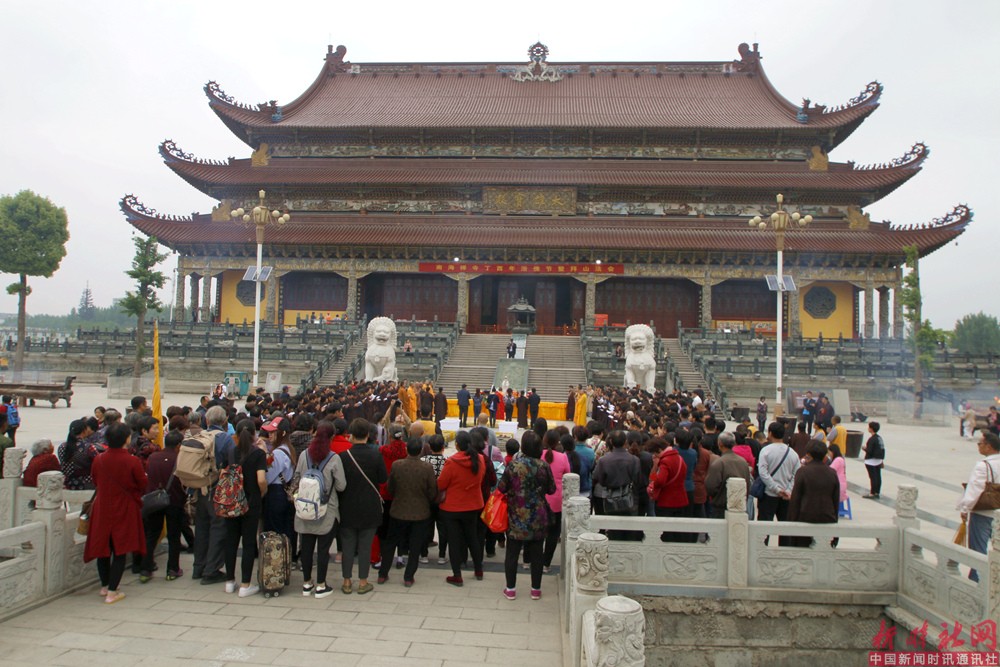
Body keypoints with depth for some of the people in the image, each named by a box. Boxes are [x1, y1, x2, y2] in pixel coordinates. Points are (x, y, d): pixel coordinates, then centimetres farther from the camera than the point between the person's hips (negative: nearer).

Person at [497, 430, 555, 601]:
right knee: (536, 553, 12)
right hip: (538, 517, 2)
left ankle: (510, 589, 17)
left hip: (517, 517, -2)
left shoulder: (514, 465, -14)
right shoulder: (544, 466, -8)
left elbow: (501, 488, -7)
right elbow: (552, 489, 2)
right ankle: (536, 589, 21)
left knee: (512, 553, 10)